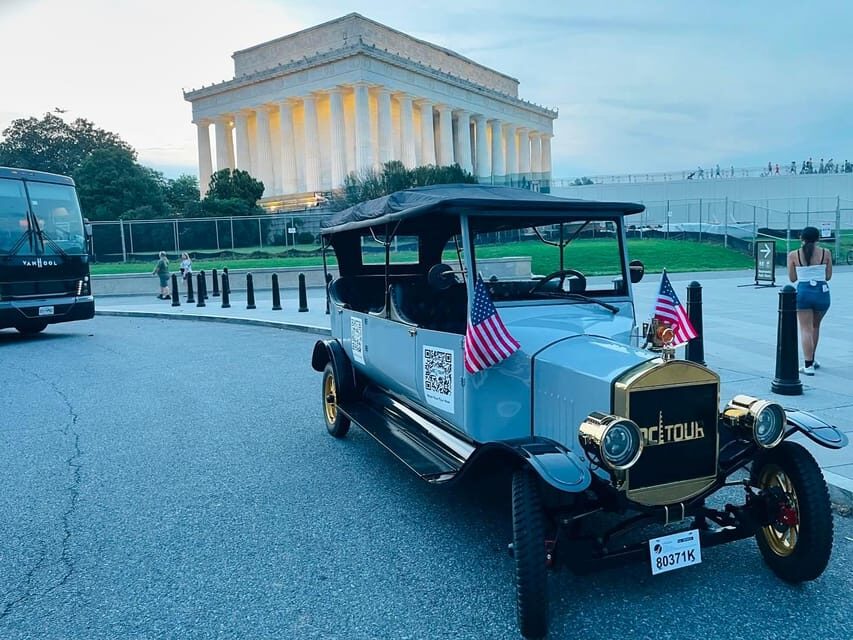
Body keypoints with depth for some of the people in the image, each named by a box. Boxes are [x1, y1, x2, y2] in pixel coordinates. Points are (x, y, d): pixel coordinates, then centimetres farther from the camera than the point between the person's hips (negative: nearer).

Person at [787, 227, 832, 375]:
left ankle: (808, 365, -7)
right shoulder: (826, 253, 0)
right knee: (815, 326, 21)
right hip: (822, 292, 2)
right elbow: (828, 276, 7)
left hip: (803, 292, -2)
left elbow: (792, 278, 3)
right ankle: (811, 359, 33)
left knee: (806, 329, 1)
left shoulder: (793, 255, -3)